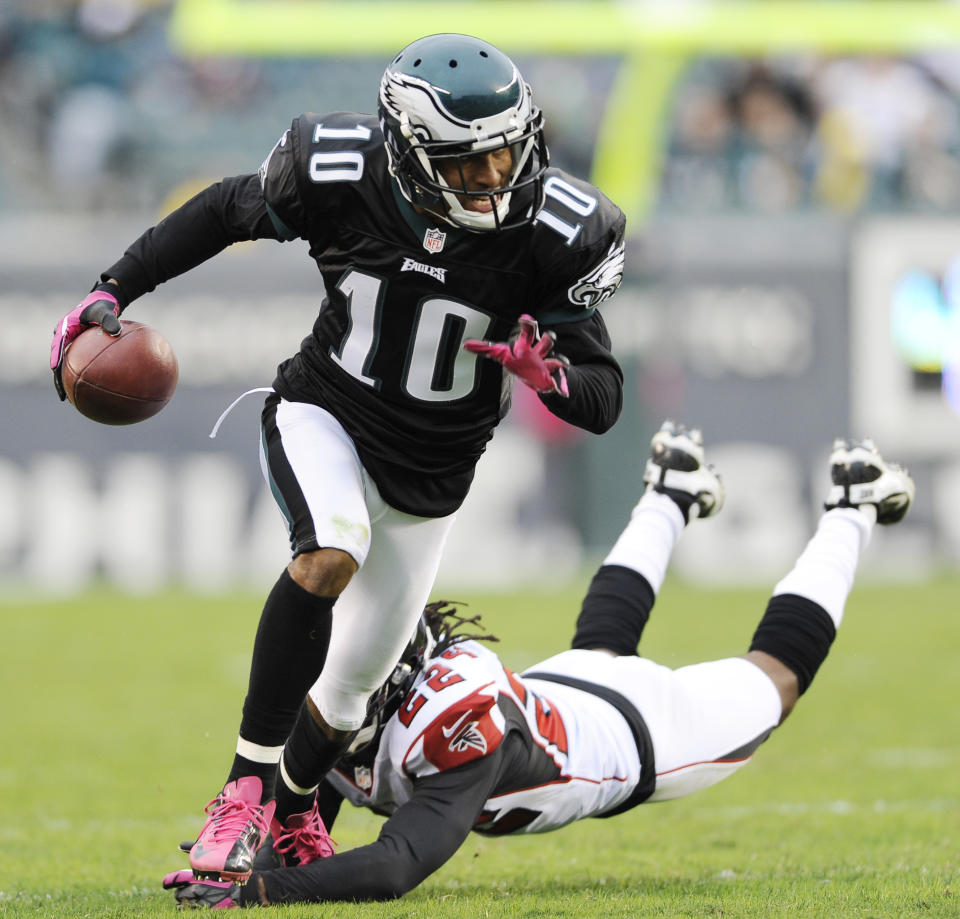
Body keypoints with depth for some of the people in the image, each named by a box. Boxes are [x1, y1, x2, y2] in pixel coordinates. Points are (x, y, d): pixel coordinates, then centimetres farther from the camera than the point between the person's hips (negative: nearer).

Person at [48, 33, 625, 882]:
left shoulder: (549, 236, -21)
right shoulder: (339, 177, -21)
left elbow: (604, 402, -14)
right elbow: (225, 212, 0)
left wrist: (550, 375, -36)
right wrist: (112, 293, -4)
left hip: (428, 475, 2)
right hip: (323, 416, -2)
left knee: (354, 681, 12)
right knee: (331, 553, -35)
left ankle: (292, 807, 46)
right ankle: (245, 791, -27)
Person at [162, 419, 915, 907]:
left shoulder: (457, 723, -49)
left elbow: (396, 869, -59)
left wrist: (259, 890, -67)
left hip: (637, 729, -5)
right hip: (558, 689, 5)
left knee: (770, 681, 22)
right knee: (600, 646, 39)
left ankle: (849, 510, 42)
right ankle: (673, 497, 60)